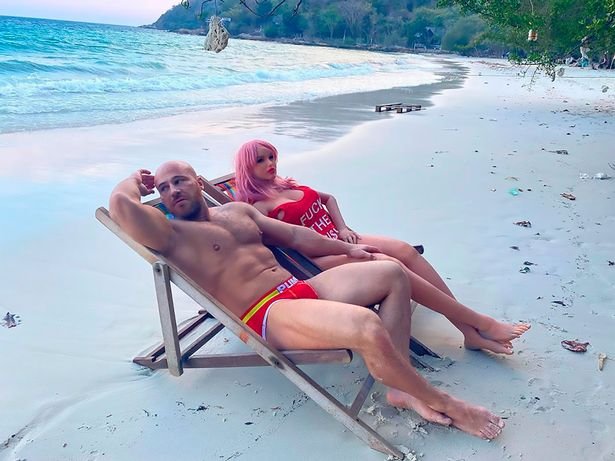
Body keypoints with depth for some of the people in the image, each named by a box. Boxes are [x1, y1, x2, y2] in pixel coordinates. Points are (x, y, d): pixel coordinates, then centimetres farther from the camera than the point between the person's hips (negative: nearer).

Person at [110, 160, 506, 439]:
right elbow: (120, 205, -22)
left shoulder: (237, 209, 20)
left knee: (392, 272, 4)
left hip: (302, 288, 9)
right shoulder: (172, 235, -3)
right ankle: (442, 403, -5)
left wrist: (347, 248, 22)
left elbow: (296, 236, 24)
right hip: (268, 317, -9)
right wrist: (136, 181, 1)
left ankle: (403, 388, -6)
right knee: (368, 327, -32)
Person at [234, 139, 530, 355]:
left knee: (405, 250, -15)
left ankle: (469, 331, -15)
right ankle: (482, 323, -18)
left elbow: (328, 198, 27)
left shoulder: (288, 185, 19)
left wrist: (342, 228, 9)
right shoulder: (258, 207, -4)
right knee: (392, 266, -25)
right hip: (319, 259, -8)